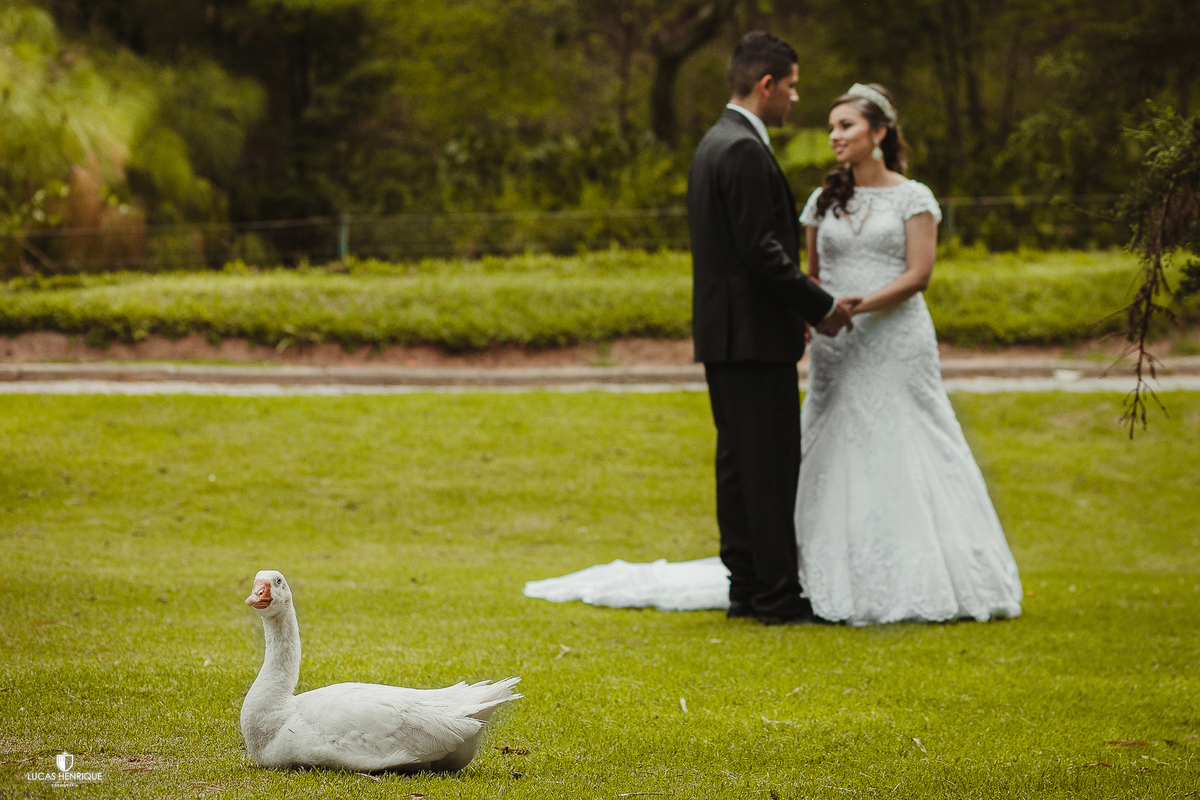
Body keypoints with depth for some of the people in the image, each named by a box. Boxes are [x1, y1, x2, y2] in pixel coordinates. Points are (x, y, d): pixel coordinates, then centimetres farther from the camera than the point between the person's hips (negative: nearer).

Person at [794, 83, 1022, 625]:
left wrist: (856, 305, -19)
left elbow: (918, 275, -8)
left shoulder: (913, 198, 0)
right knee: (839, 461, 0)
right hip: (837, 351, 4)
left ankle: (918, 584, 3)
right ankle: (846, 586, 4)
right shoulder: (824, 202, 12)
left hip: (897, 343, -3)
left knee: (905, 458, -4)